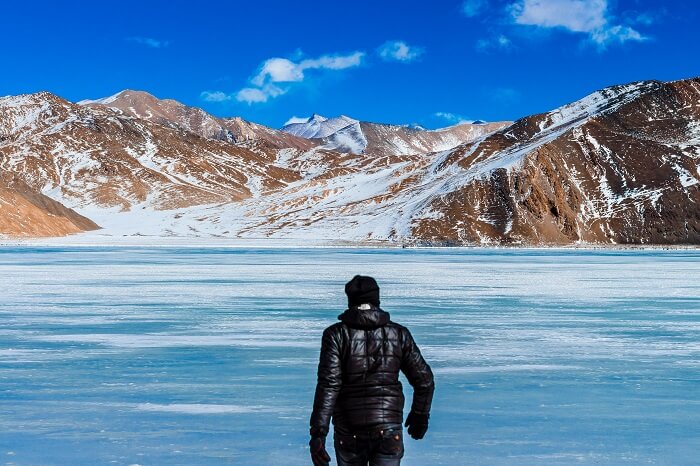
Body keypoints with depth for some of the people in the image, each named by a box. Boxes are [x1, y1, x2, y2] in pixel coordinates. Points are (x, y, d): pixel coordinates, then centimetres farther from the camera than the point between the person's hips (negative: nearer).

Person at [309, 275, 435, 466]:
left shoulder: (336, 334, -6)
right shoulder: (399, 334, 1)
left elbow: (328, 385, -15)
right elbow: (424, 380, 4)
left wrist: (317, 433, -18)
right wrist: (420, 415, 20)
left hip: (349, 432, 0)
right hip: (389, 430, 0)